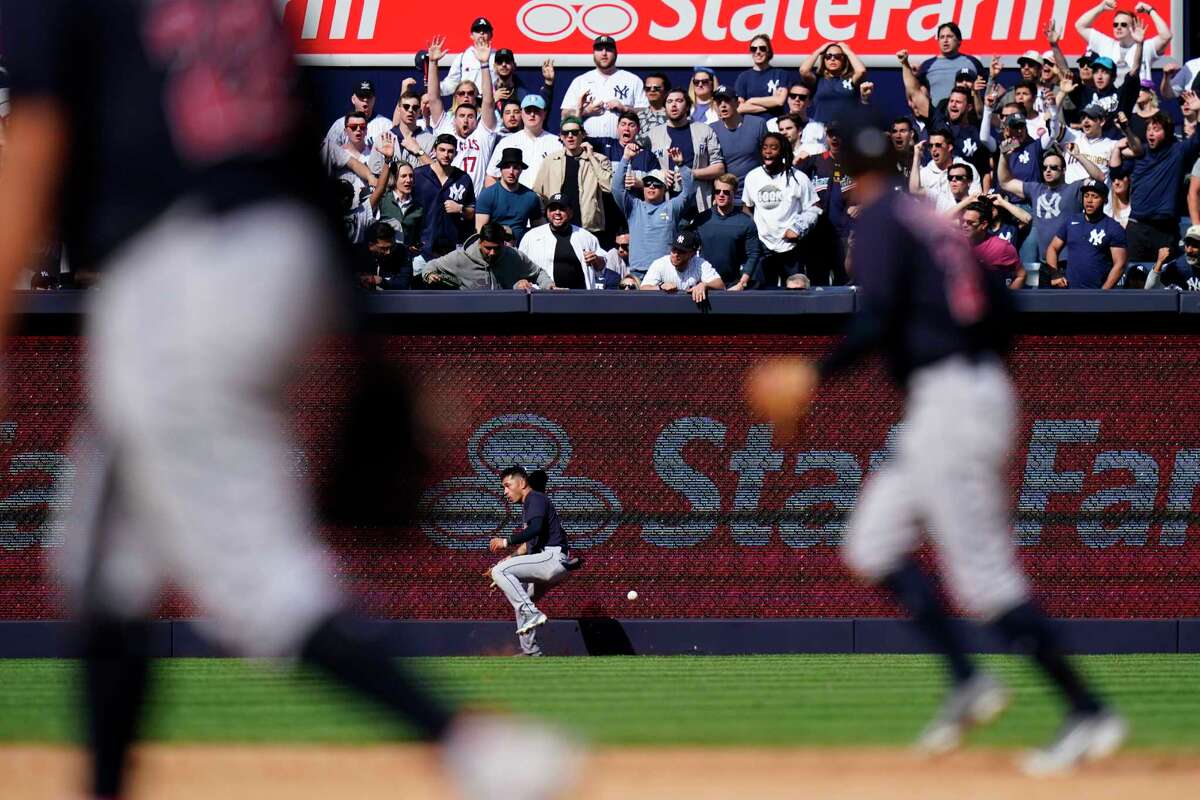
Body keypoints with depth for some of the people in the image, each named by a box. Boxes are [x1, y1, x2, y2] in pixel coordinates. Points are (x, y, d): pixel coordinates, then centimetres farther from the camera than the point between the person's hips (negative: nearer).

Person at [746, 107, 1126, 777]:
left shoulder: (880, 219, -8)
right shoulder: (930, 218, 17)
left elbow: (877, 322, -20)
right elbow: (1001, 306, 18)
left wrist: (816, 377, -9)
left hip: (947, 396, -10)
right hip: (980, 392, 10)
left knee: (985, 575, -8)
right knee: (873, 542, 14)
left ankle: (1089, 714, -9)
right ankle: (969, 683, 7)